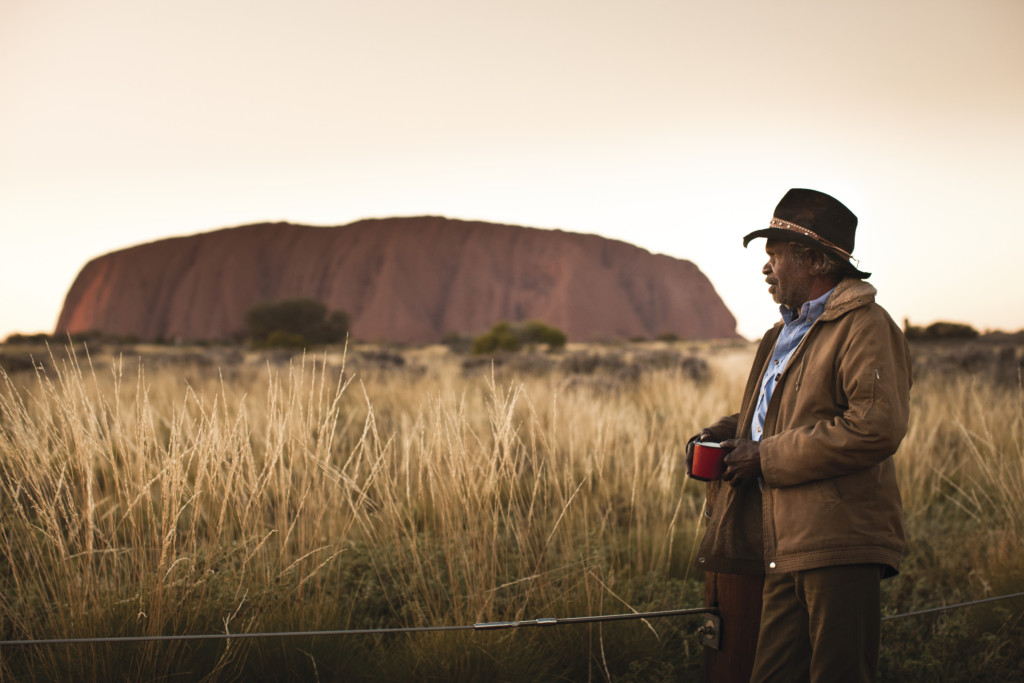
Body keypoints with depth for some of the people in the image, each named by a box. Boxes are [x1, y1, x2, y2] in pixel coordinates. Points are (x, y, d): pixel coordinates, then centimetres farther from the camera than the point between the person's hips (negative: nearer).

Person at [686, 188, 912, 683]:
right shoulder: (782, 337, 23)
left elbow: (876, 427, -20)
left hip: (842, 547, -9)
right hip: (787, 549, 9)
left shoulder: (865, 326, -7)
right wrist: (723, 435, 13)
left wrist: (766, 457, -14)